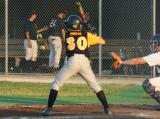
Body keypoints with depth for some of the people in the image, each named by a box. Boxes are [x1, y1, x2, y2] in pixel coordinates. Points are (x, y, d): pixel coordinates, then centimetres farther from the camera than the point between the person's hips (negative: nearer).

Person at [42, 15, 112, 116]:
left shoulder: (66, 35, 14)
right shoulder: (87, 35, 15)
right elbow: (102, 41, 17)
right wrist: (93, 37, 35)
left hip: (72, 61, -2)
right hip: (85, 62, 2)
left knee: (56, 84, 8)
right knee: (95, 86, 16)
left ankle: (49, 109, -2)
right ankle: (107, 108, 10)